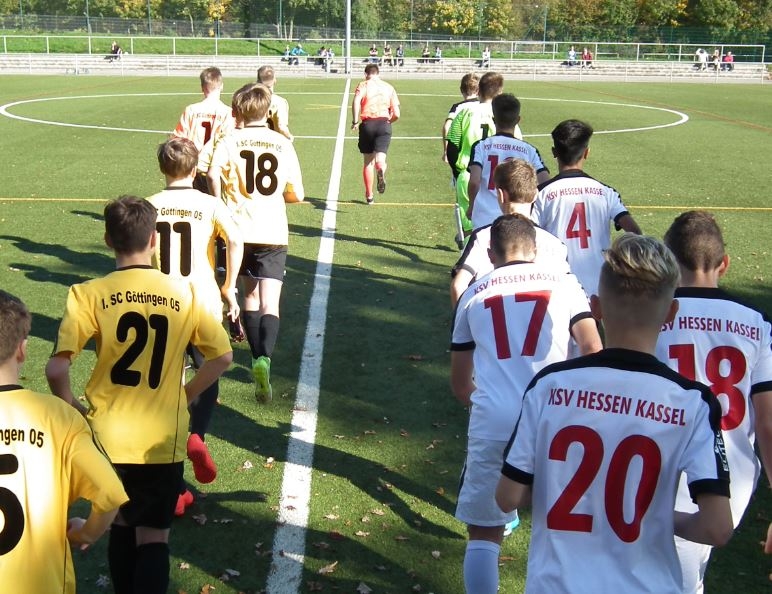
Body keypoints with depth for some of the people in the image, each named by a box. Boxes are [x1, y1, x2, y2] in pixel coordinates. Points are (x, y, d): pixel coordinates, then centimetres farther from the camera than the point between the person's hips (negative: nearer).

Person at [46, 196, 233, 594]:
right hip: (163, 440, -1)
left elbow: (56, 369, -17)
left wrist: (70, 407, 1)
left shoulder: (88, 295, -9)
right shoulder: (183, 294, -3)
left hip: (109, 436, 1)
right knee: (153, 537, 6)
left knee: (121, 524, 22)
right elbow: (223, 357, 1)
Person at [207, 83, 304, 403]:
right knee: (269, 304, -5)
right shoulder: (283, 144, 5)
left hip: (240, 230, 1)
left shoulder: (229, 142, 0)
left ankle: (257, 357, 25)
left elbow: (213, 174, -20)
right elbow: (297, 194, 6)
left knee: (250, 295, 20)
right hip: (273, 233, -1)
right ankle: (265, 358, -29)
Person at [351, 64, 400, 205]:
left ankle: (369, 195, 15)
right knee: (380, 159, -7)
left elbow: (356, 102, -16)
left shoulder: (363, 85, 6)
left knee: (368, 162, 11)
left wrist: (355, 122, -9)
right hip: (384, 125, 1)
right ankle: (381, 171, -45)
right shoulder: (389, 87, 14)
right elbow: (396, 114, 8)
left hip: (367, 124, -1)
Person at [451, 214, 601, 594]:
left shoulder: (473, 295, 17)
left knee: (484, 534, 17)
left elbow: (459, 384, 25)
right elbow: (593, 352, 0)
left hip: (491, 425, 0)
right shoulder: (563, 283, 13)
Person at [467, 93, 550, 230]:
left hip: (484, 220, -1)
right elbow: (545, 182, -5)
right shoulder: (529, 150, 4)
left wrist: (471, 206, 6)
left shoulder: (481, 146, 0)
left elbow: (474, 182, -12)